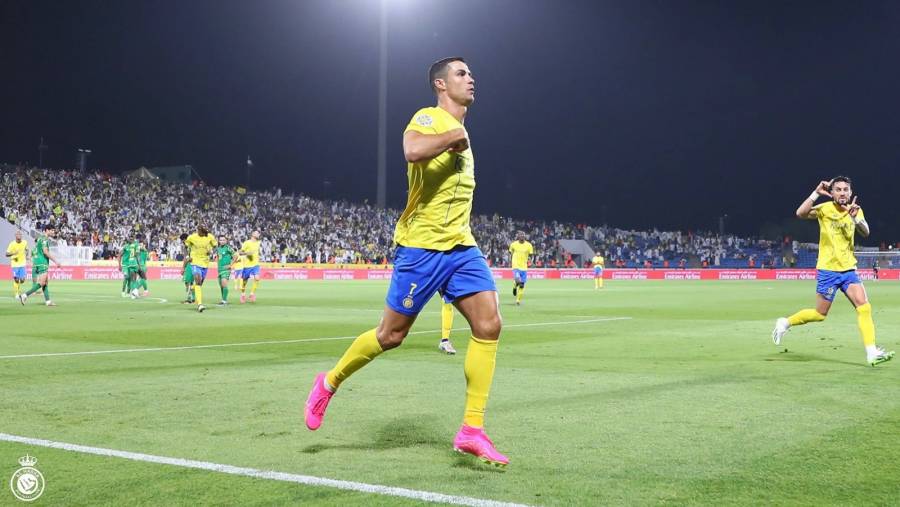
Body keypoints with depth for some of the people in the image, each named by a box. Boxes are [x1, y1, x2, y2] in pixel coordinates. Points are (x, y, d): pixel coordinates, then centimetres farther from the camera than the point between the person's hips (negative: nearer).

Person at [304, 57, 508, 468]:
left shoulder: (460, 129, 19)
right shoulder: (428, 118, -9)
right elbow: (412, 150, -33)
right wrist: (454, 137, -19)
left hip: (461, 247, 8)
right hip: (421, 246, -7)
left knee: (488, 325, -8)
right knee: (391, 334, 1)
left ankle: (471, 431, -4)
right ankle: (329, 383, 27)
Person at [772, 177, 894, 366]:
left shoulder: (855, 210, 4)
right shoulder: (825, 209, -7)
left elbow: (865, 232, -12)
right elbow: (801, 213, -26)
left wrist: (856, 217, -30)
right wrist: (816, 192, -27)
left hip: (849, 269, 4)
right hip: (827, 270, -4)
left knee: (864, 307, -11)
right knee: (820, 315, 2)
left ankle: (871, 353, -10)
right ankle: (785, 323, 24)